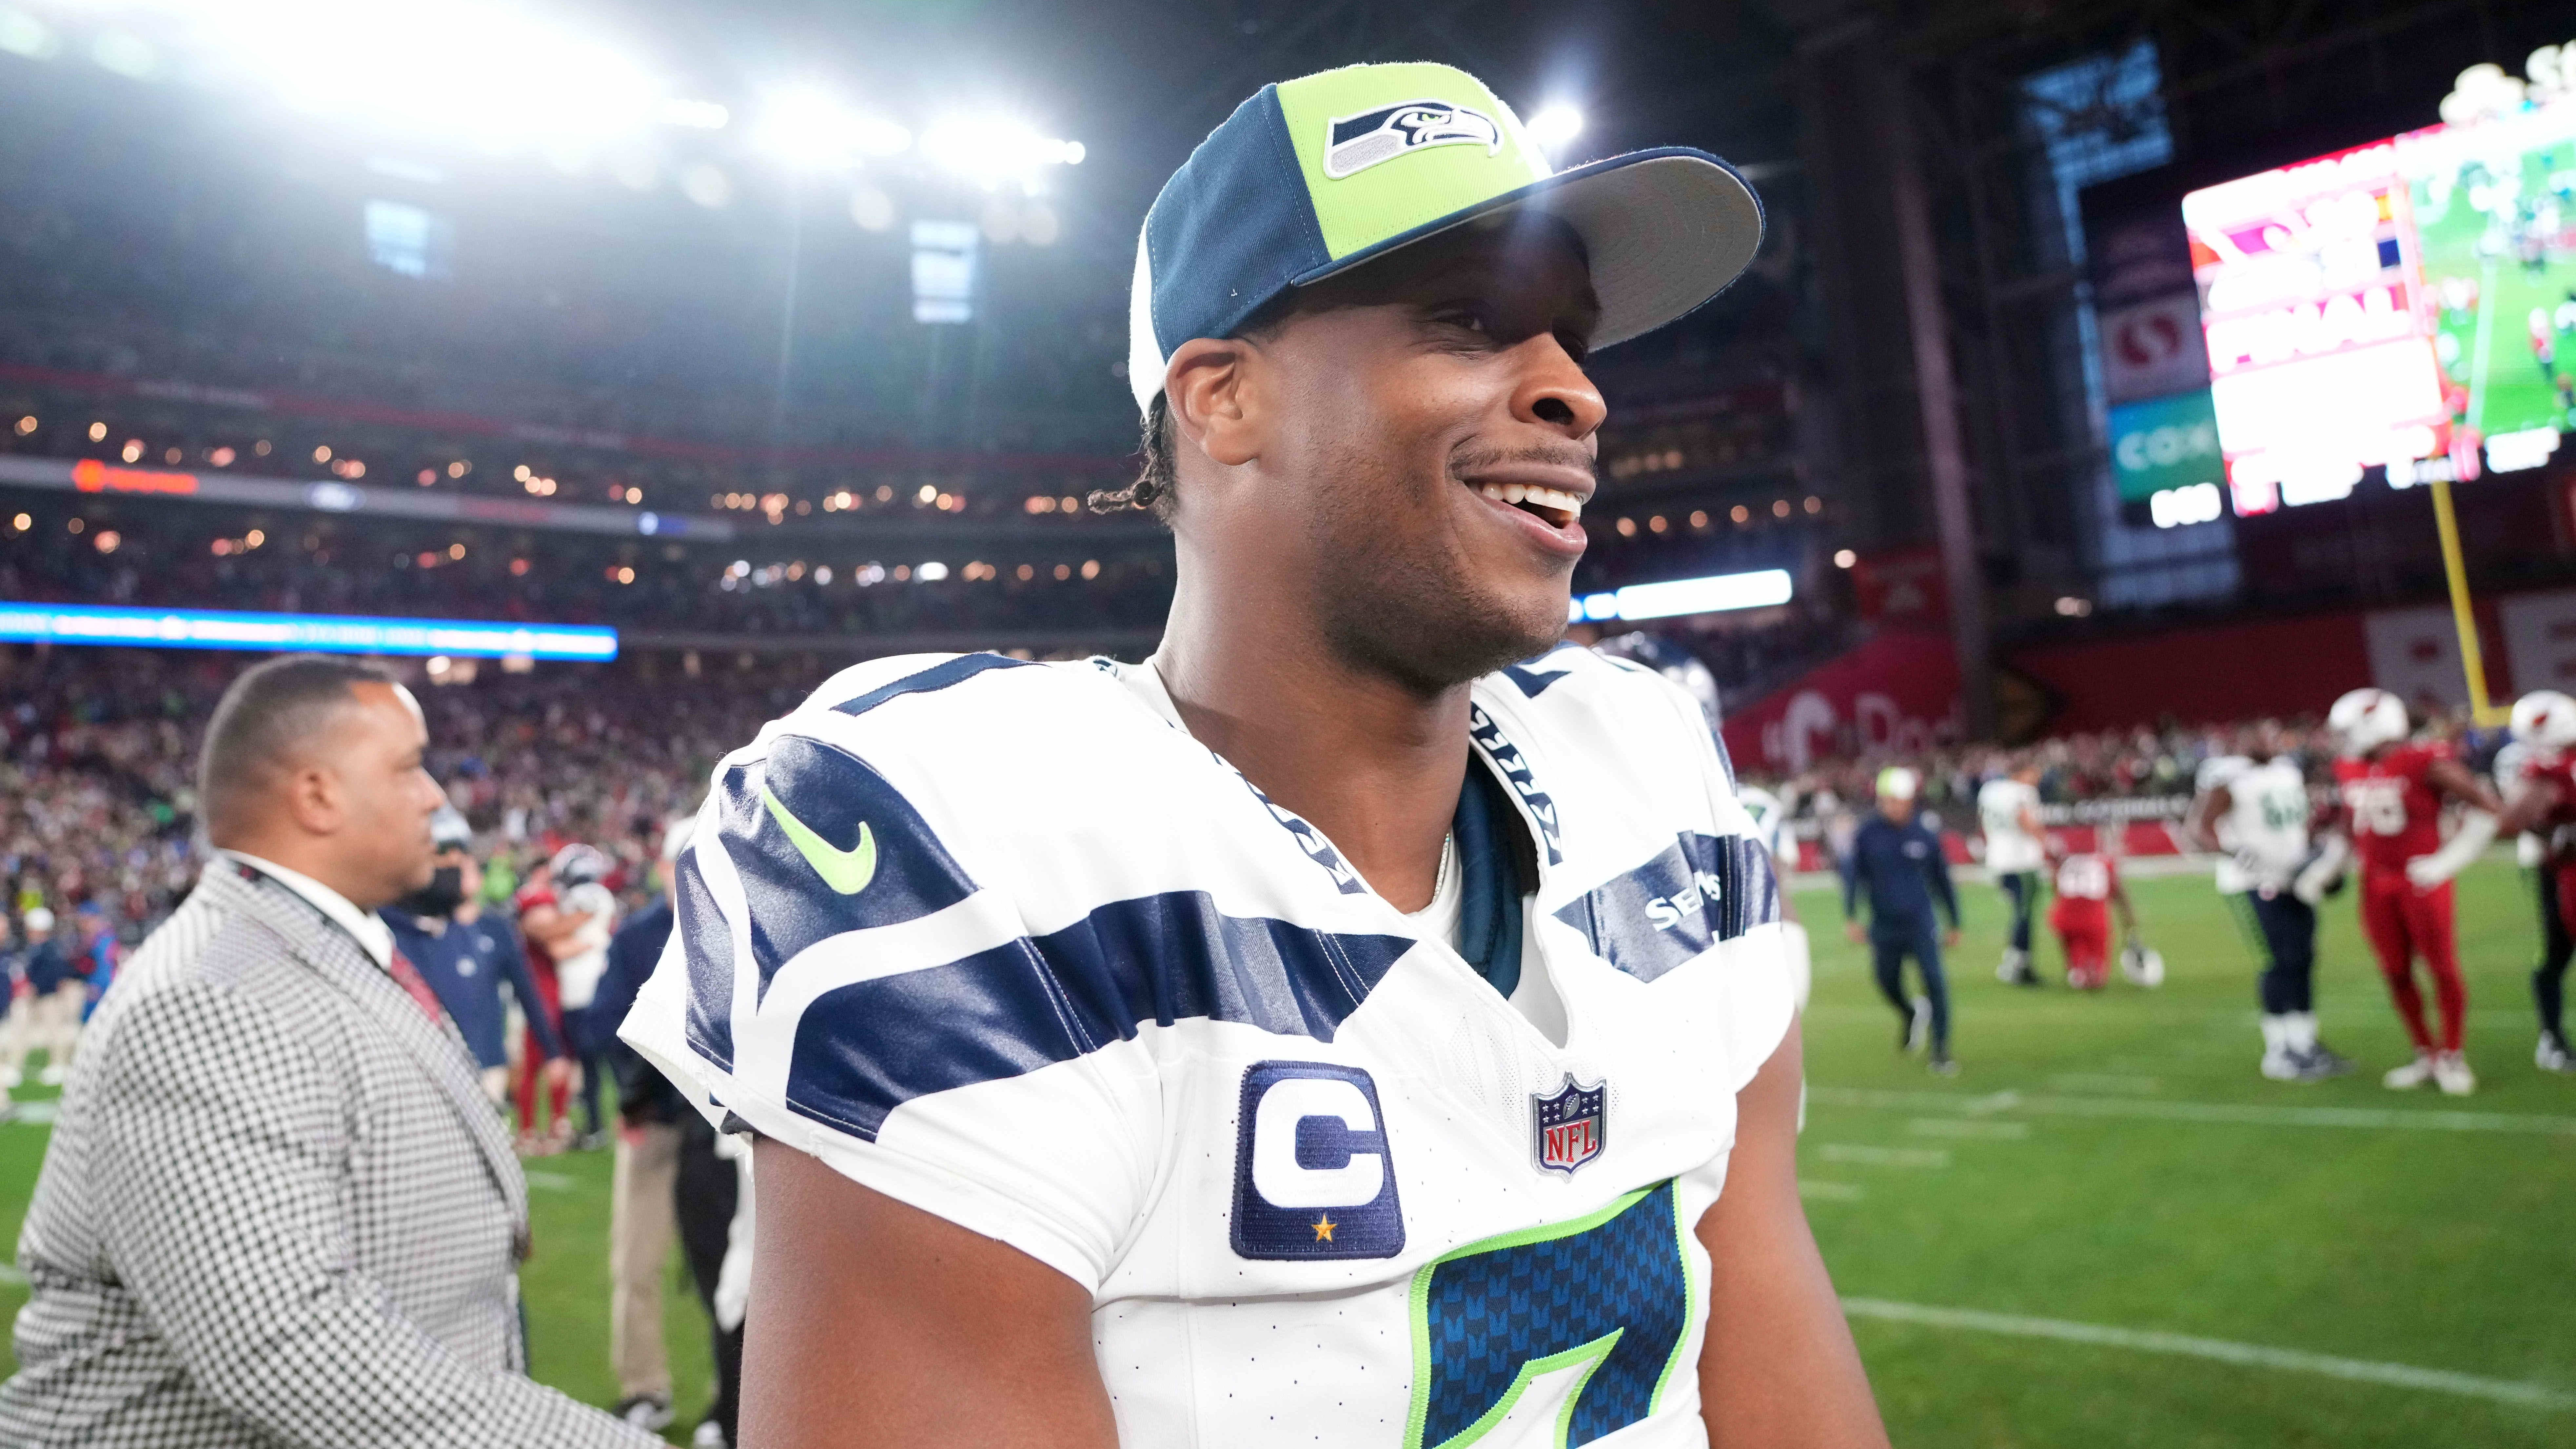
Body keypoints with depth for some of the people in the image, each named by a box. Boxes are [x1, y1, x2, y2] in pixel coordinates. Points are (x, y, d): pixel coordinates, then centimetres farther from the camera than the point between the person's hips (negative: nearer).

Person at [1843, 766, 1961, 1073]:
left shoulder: (1925, 835, -4)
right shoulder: (1866, 834, -6)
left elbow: (1941, 880, 7)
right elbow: (1853, 876, -2)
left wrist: (1953, 923, 13)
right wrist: (1850, 918, -9)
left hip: (1921, 923, -1)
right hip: (1884, 926, 1)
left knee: (1935, 983, -9)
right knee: (1889, 986, 10)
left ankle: (1941, 1053, 2)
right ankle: (1911, 1014, 44)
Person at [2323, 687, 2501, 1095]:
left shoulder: (2426, 763, -15)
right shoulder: (2349, 769, 6)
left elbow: (2488, 808, -13)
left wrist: (2447, 861, -16)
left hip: (2421, 880, -6)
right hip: (2376, 883, 6)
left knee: (2443, 968, 2)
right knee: (2396, 973, 9)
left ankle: (2452, 1057, 16)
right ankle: (2427, 1055, 22)